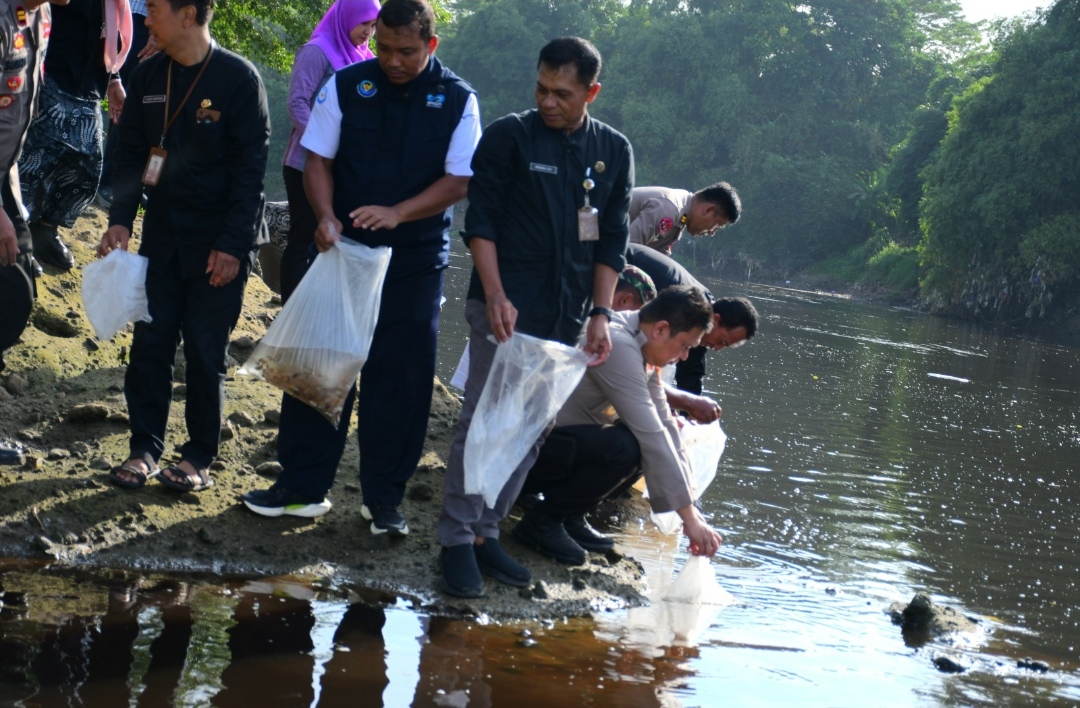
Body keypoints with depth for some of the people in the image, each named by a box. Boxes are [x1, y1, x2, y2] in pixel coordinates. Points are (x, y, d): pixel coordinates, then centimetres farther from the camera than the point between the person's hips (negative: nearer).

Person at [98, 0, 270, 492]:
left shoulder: (238, 78, -12)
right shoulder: (149, 76, 3)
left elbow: (251, 168, -12)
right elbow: (131, 153, 9)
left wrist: (232, 244, -15)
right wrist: (120, 220, -3)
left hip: (219, 244, -4)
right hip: (162, 235, 5)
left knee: (205, 349, 1)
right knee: (150, 341, 3)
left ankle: (200, 456, 13)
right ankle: (145, 448, 12)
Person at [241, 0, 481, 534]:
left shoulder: (458, 101, -3)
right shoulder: (346, 87, -1)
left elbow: (459, 180, -6)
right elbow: (318, 158, 1)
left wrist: (397, 213, -20)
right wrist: (326, 217, -17)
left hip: (415, 262, -1)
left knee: (400, 376, 3)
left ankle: (384, 497, 14)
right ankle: (303, 485, 13)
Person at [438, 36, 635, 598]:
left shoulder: (614, 151, 9)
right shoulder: (508, 136, -2)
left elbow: (612, 240, 11)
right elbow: (480, 221, -3)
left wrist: (600, 313, 2)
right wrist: (495, 295, -13)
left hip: (565, 317, 4)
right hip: (506, 308, -4)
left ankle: (486, 533, 14)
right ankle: (456, 541, -2)